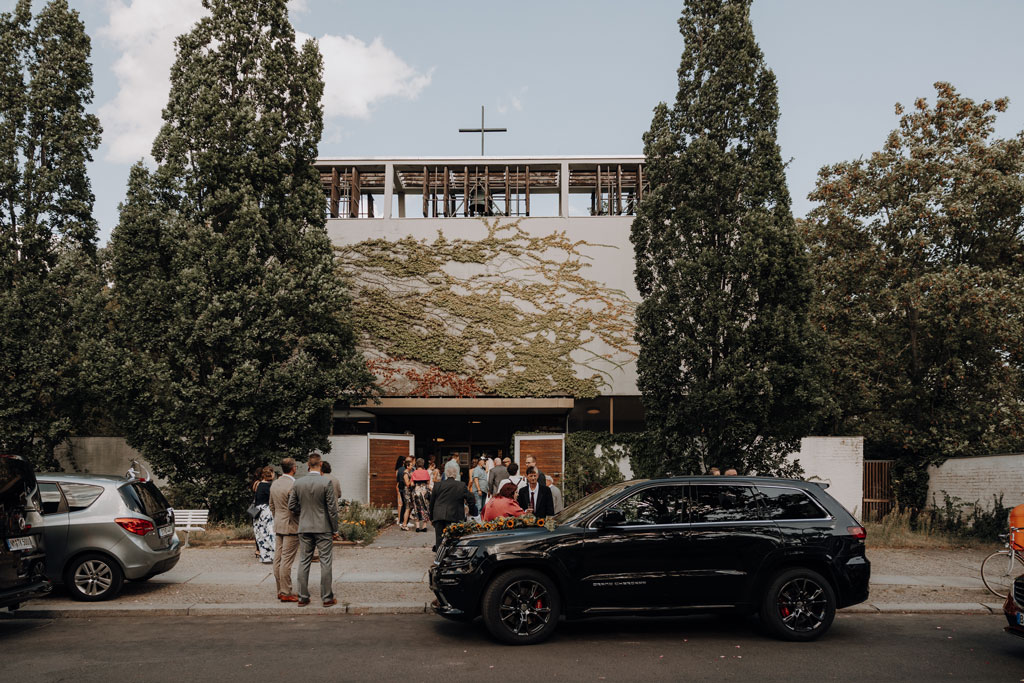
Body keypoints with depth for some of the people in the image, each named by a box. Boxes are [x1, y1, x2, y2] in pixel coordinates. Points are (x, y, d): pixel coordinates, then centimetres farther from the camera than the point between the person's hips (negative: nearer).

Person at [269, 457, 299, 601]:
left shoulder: (274, 483, 9)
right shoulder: (294, 484, -17)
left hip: (278, 526, 8)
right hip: (291, 526, -8)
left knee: (278, 559, 10)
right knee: (287, 560, -5)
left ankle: (280, 591, 17)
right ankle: (286, 593, -2)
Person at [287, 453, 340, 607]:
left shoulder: (298, 483, -1)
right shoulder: (326, 483, -12)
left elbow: (291, 505, 4)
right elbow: (332, 508, -10)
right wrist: (335, 529, -1)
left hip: (304, 528, 4)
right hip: (323, 528, -3)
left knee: (304, 562, 10)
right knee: (325, 562, 3)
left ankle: (303, 597, 13)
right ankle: (327, 598, 6)